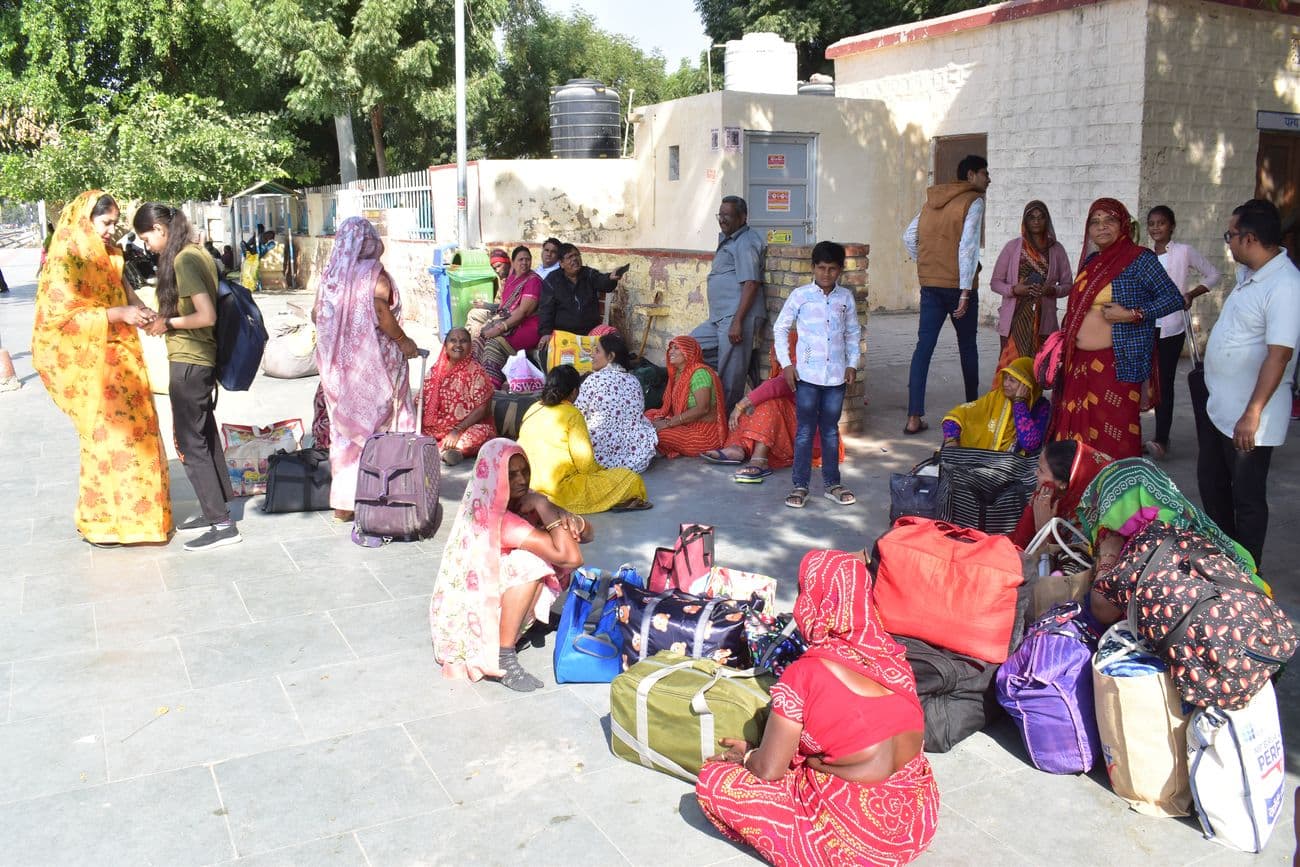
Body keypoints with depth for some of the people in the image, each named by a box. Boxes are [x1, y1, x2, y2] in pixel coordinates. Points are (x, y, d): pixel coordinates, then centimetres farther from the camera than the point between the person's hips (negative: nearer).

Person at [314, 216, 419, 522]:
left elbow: (317, 315, 7)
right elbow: (382, 314, -22)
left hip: (339, 364, 6)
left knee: (345, 427, 12)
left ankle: (343, 502, 17)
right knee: (378, 427, 4)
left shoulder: (331, 274, 7)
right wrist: (404, 341, -10)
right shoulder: (374, 274, -9)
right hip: (374, 361, -5)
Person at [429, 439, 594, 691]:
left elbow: (588, 534, 0)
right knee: (531, 564, -29)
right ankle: (503, 658, -21)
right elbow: (570, 557, -36)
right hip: (468, 615, -8)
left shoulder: (522, 501, -2)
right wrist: (543, 505, -25)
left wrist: (569, 519, -23)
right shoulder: (496, 517, -27)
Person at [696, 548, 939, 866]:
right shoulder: (892, 654, 1)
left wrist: (745, 756, 13)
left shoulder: (804, 674, -17)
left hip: (859, 836, -7)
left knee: (712, 781, 3)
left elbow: (768, 770, -11)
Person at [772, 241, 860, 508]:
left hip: (836, 376, 3)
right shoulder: (800, 295, -4)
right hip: (807, 375, -3)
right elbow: (780, 329, 2)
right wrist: (786, 363, -5)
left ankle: (832, 484, 21)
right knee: (805, 432, 1)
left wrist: (852, 364, 5)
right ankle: (800, 485, 8)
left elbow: (852, 334, 15)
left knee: (830, 431, 12)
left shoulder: (846, 298, 5)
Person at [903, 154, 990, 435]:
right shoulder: (973, 202, -6)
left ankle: (914, 417, -7)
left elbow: (909, 237, 14)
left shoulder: (932, 200, 14)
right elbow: (967, 246, -16)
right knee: (967, 346, 11)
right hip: (957, 284, -5)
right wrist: (966, 290, -18)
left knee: (924, 346, 0)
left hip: (929, 284, 5)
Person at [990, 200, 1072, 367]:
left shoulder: (1056, 249, 8)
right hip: (1015, 318, -1)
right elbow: (995, 282, 6)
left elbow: (1067, 284, 12)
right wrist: (1013, 289, -13)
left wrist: (1054, 290, -10)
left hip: (1044, 320, 1)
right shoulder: (1013, 246, 5)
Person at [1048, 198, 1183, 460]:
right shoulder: (1091, 261, 15)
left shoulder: (1139, 259, -5)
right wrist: (1065, 335, 15)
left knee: (1113, 436, -5)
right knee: (1078, 429, 7)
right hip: (1081, 362, 7)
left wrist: (1132, 315, -18)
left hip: (1117, 363, -6)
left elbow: (1174, 298, -9)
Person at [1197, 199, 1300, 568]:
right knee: (1210, 482, 21)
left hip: (1248, 416, -10)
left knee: (1247, 497, 4)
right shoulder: (1248, 275, 6)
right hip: (1218, 406, 10)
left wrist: (1252, 414, -29)